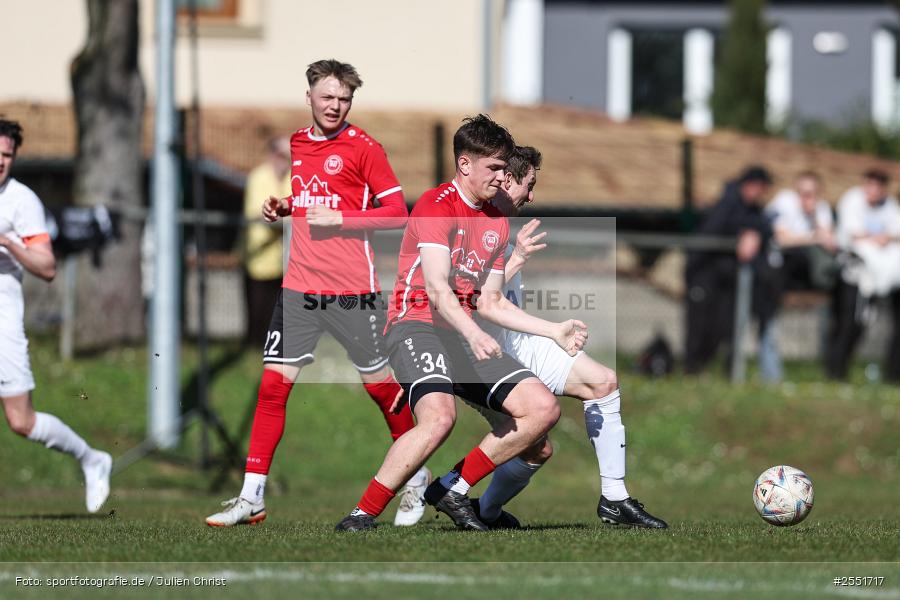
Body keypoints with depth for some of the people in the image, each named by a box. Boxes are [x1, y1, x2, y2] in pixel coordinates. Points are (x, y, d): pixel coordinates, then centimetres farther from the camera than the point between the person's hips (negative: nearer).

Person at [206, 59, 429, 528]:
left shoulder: (363, 147, -5)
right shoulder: (293, 146, 11)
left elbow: (397, 212, -9)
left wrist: (338, 217, -17)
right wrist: (278, 208, 8)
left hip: (351, 292, -4)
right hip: (298, 287, 4)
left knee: (381, 385, 5)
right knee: (272, 385, -3)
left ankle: (416, 480, 25)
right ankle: (251, 498, -1)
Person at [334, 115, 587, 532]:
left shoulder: (497, 222, 17)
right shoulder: (436, 205, -9)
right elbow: (436, 288, -22)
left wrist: (553, 331, 15)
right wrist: (474, 335, -37)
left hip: (465, 336, 8)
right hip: (416, 326, -8)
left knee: (544, 409, -4)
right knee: (439, 417, -34)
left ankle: (453, 489, 2)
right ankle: (362, 516, -26)